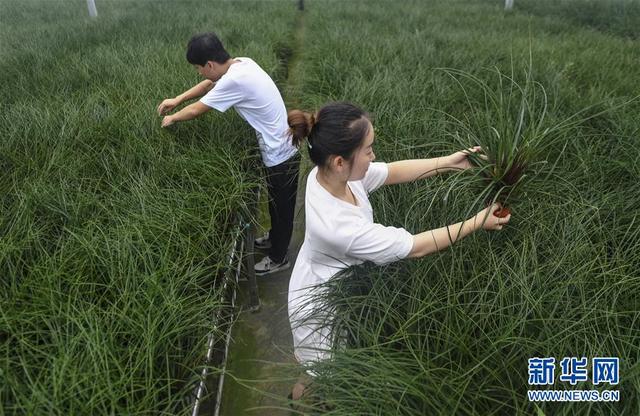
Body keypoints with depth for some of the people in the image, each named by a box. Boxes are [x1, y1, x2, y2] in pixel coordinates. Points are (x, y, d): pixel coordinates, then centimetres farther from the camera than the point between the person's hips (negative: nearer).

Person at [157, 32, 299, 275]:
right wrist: (178, 99, 13)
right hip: (279, 151, 9)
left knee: (282, 208, 11)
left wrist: (172, 118, 4)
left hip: (280, 157, -9)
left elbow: (197, 110, -14)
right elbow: (210, 84, 17)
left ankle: (278, 258, 32)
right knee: (275, 203, 27)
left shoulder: (234, 81, -27)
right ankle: (274, 238, 50)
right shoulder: (243, 63, 1)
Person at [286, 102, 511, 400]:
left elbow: (394, 171, -5)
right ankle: (306, 389, 51)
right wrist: (478, 222, -19)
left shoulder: (328, 174, -21)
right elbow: (417, 247, -30)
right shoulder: (339, 225, -43)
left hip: (328, 285, 7)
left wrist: (450, 163, -9)